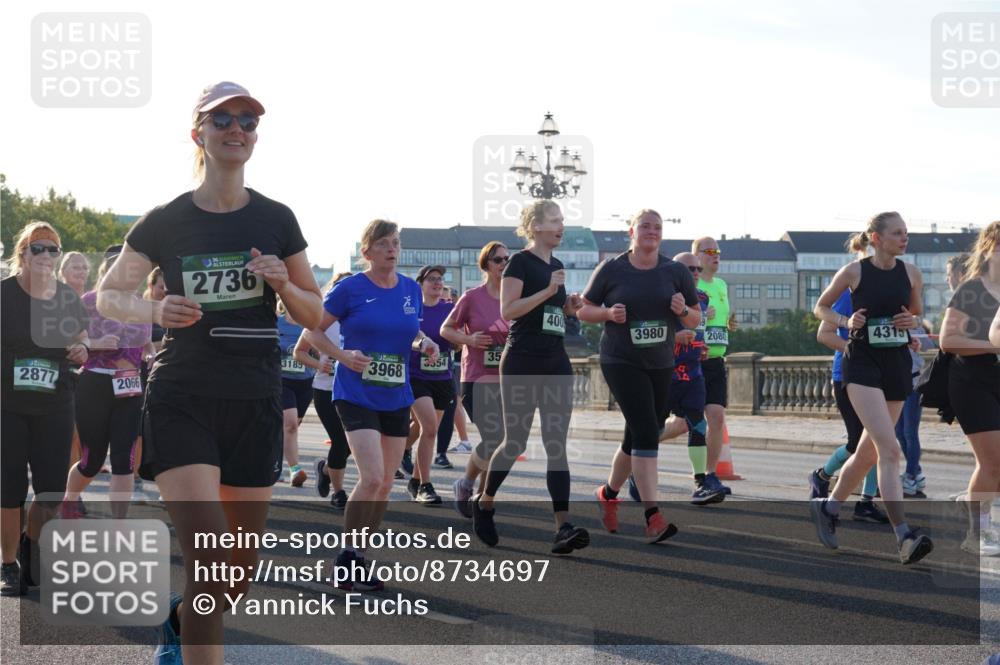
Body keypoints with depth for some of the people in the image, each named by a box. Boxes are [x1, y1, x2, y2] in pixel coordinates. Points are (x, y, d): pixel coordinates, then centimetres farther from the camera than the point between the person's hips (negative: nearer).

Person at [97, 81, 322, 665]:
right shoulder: (165, 223, -1)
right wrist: (154, 311, -12)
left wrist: (283, 284, -12)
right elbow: (108, 295, 9)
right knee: (209, 563, -19)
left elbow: (314, 315, 10)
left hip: (255, 405, 3)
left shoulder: (276, 220, 4)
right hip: (181, 401, -3)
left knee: (240, 575, 12)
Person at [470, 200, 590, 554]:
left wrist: (570, 305, 6)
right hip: (522, 364, -6)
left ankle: (563, 528, -11)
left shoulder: (557, 266, 15)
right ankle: (483, 502, 25)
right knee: (515, 442, 0)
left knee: (556, 445, -3)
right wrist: (548, 291, -21)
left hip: (555, 363, 7)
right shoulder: (521, 262, -7)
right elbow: (507, 311, -16)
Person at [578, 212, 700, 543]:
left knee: (637, 438, 12)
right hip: (621, 363, -4)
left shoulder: (676, 272, 6)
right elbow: (583, 310, 6)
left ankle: (608, 494, 38)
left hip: (662, 366, 4)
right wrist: (609, 312, -13)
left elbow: (696, 319, 10)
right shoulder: (611, 270, -1)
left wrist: (683, 310, -12)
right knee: (646, 433, -18)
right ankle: (653, 518, -21)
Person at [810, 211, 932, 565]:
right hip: (862, 364, -5)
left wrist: (913, 321, -4)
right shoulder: (853, 272, -6)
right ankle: (904, 536, -23)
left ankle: (828, 506, 35)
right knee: (889, 449, -18)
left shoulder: (911, 273, 4)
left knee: (869, 451, 13)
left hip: (897, 366, 5)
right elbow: (820, 307, 8)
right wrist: (846, 322, -11)